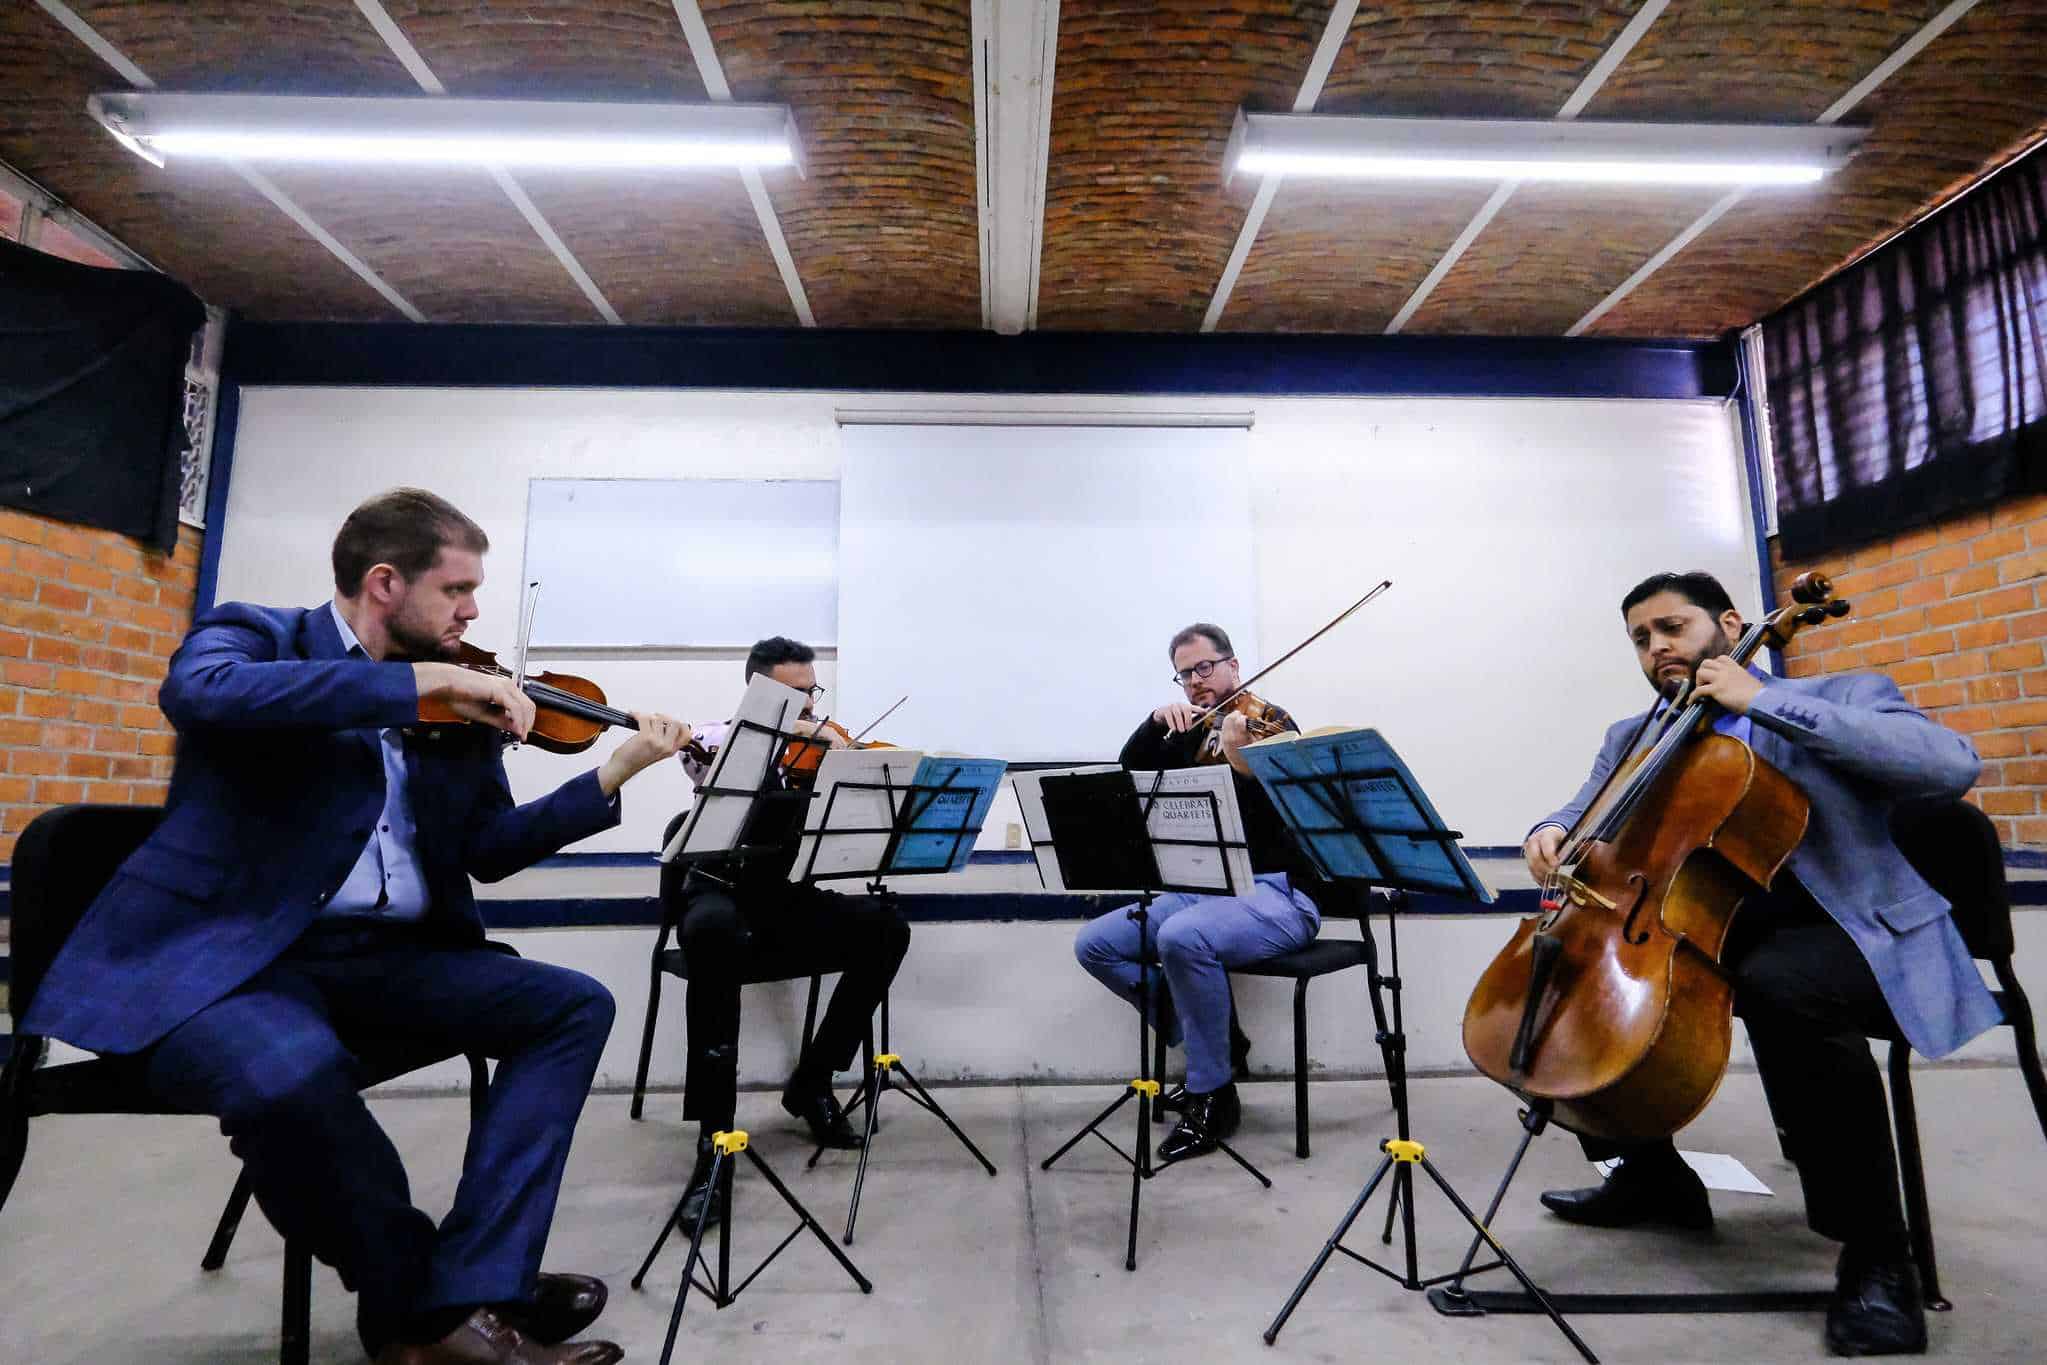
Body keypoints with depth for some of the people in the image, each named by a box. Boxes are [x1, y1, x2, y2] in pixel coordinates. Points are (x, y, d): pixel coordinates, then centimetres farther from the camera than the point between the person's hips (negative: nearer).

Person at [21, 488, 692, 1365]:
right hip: (222, 952, -5)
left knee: (575, 1005, -10)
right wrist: (422, 681, -26)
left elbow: (489, 850, 9)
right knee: (291, 1074, -36)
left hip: (386, 956, 6)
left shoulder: (463, 704, 11)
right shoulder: (256, 635, 0)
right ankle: (415, 1292, -8)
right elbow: (197, 693, -26)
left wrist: (617, 772, -3)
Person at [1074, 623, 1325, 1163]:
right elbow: (1131, 770, 6)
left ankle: (1214, 1095, -13)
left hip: (1277, 894, -7)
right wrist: (1157, 723, -11)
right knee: (1094, 943, -5)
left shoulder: (1272, 724, -5)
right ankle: (1213, 1038, 8)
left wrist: (1245, 766, -38)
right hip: (1203, 890, 8)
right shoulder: (1191, 737, 15)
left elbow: (1283, 816, -19)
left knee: (1182, 938, -36)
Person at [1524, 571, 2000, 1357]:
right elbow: (1587, 819, 10)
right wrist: (1551, 834, -16)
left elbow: (1951, 766, -22)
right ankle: (1653, 1176, 15)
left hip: (1857, 936, -6)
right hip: (1713, 937, 6)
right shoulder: (1635, 738, 10)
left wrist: (1766, 701, -23)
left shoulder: (1843, 696, -3)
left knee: (1780, 982, -37)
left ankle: (1877, 1254, -16)